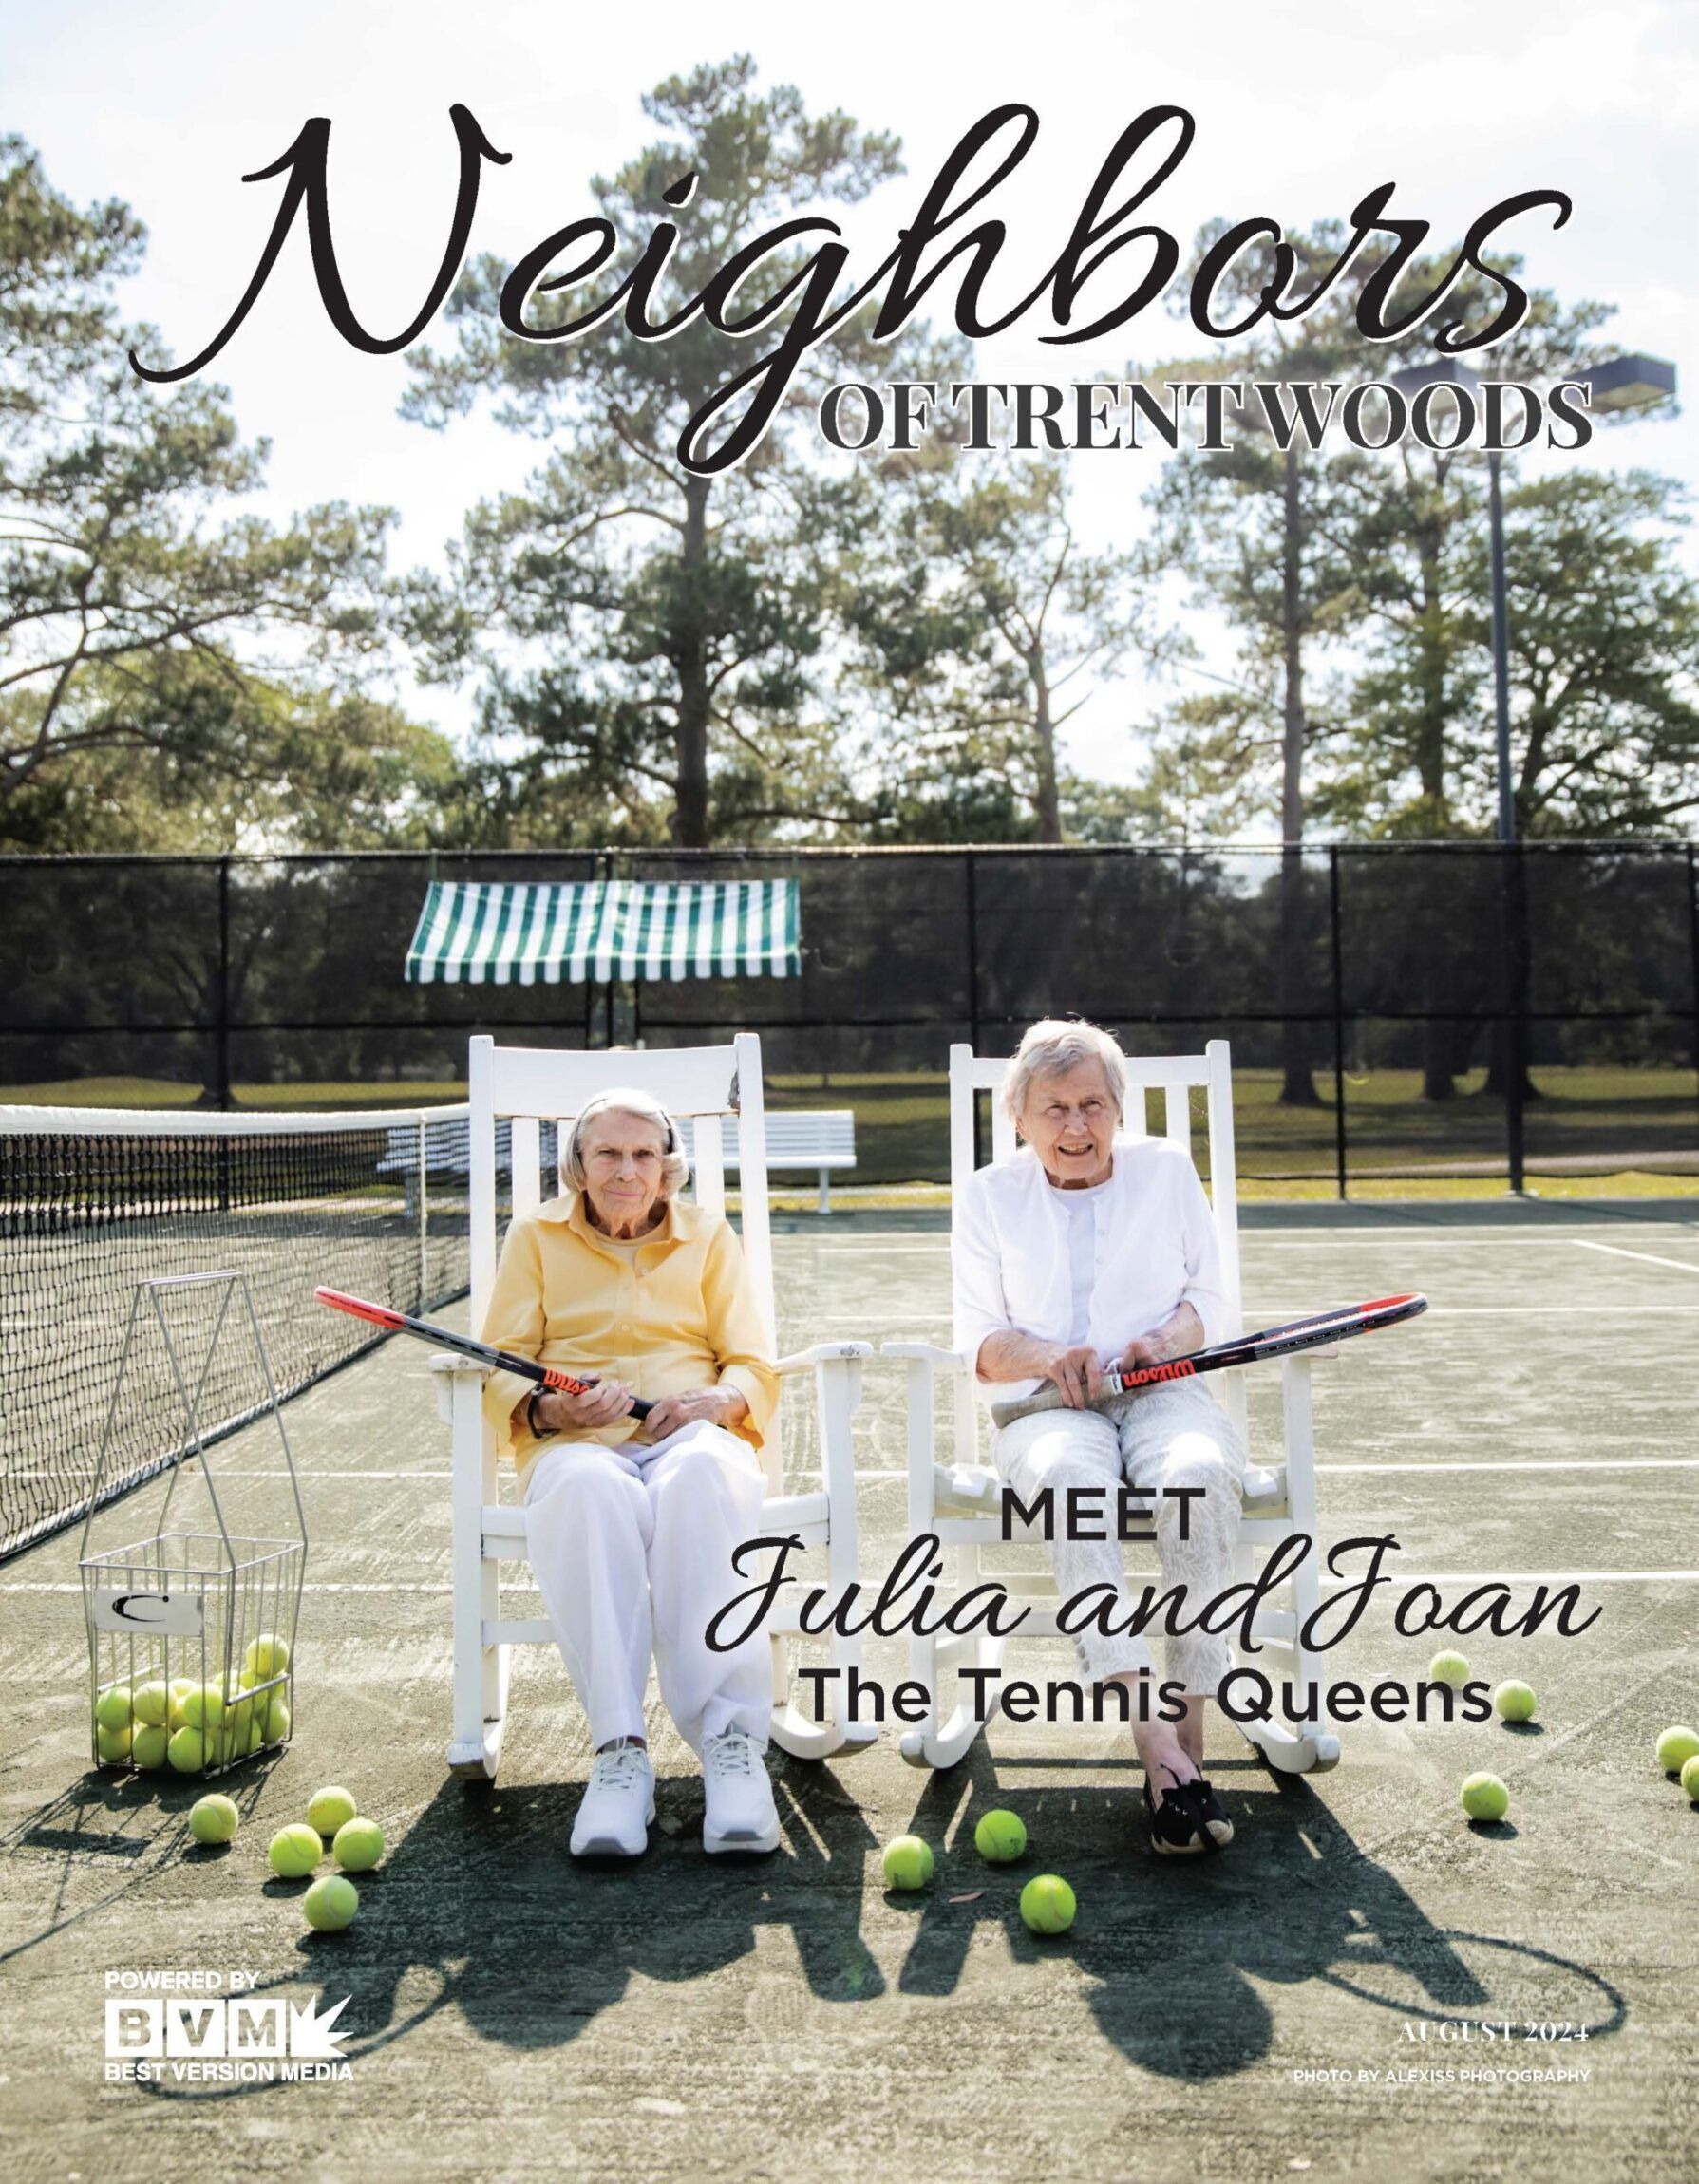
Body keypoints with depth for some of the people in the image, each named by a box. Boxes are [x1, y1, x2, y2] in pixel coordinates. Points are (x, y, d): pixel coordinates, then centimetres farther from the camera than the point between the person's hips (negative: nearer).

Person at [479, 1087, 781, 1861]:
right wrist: (551, 1410, -13)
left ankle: (732, 1742, -45)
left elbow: (753, 1369, 15)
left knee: (703, 1478, -39)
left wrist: (713, 1401, -10)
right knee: (590, 1492, -40)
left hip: (693, 1434, 1)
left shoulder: (708, 1236, 21)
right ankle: (618, 1751, -44)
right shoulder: (535, 1237, 18)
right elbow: (499, 1374, 10)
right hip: (577, 1445, 0)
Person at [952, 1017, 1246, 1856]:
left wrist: (1167, 1338, -10)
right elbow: (979, 1341, 10)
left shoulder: (1166, 1169, 15)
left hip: (1165, 1395, 1)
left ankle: (1189, 1732, -32)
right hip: (1048, 1408, -1)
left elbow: (1209, 1303, 13)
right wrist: (1048, 1358, -11)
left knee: (1199, 1476, -36)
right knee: (1067, 1477, -38)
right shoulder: (990, 1196, 13)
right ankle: (1157, 1747, -45)